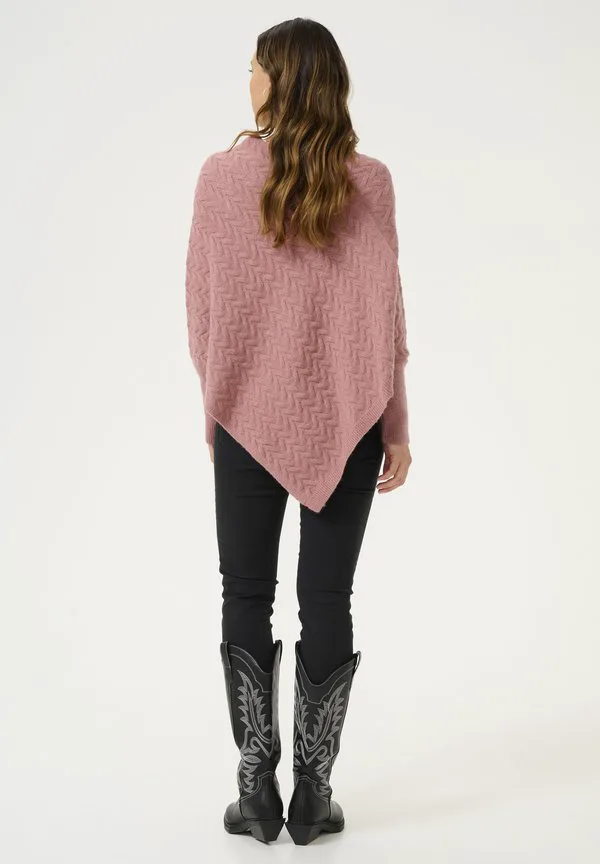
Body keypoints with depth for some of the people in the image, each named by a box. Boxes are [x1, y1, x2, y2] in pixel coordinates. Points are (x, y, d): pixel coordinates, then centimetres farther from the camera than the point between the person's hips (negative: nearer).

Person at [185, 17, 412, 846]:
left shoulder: (222, 175, -6)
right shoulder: (368, 182, -6)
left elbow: (202, 305, -1)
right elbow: (383, 316, -5)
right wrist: (396, 427, 2)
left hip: (247, 416, 0)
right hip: (346, 420, 0)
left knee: (246, 599, 11)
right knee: (327, 603, 7)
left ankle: (257, 791, 15)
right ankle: (313, 795, 14)